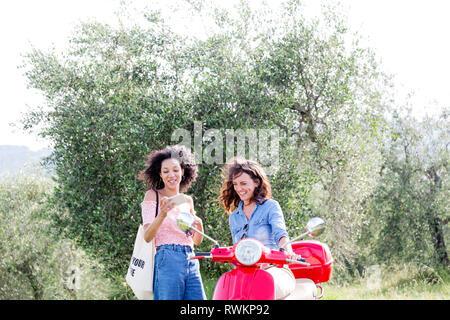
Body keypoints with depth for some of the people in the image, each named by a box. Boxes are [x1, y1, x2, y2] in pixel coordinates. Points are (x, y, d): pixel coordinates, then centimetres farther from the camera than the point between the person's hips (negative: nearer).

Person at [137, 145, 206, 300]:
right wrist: (162, 214, -24)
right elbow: (147, 236, -7)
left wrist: (199, 224, 2)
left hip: (191, 263, 5)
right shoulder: (152, 195, 4)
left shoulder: (187, 200, 19)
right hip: (167, 261, -5)